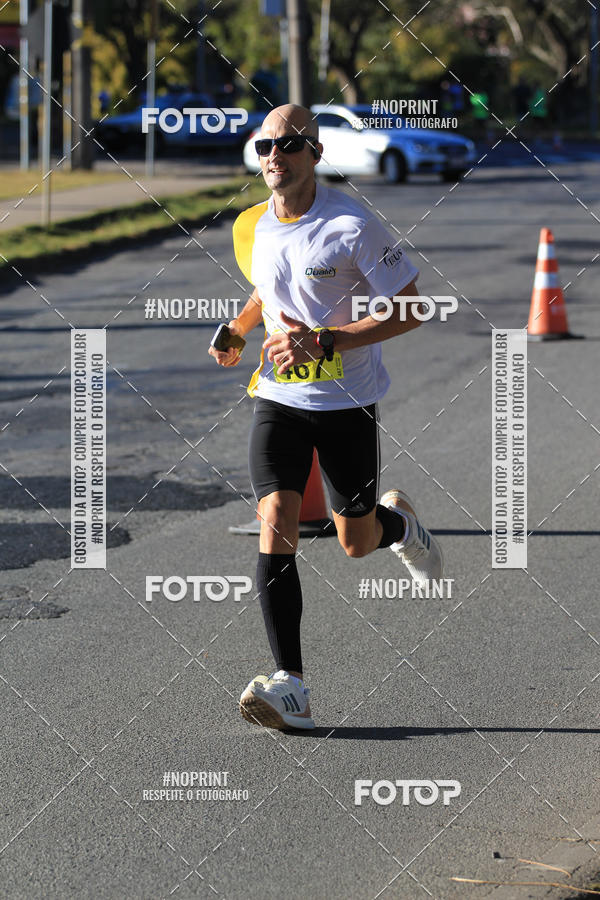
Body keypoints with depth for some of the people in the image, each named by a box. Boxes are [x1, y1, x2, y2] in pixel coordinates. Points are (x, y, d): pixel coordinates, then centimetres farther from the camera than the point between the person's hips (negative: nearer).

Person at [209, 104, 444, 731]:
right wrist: (237, 330, 2)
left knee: (356, 543, 7)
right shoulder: (251, 229, 1)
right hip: (278, 397, 3)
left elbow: (411, 309, -14)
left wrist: (323, 341, -22)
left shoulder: (352, 227, -16)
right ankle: (289, 686, -18)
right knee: (275, 525, -16)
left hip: (347, 402, -3)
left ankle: (399, 522, 47)